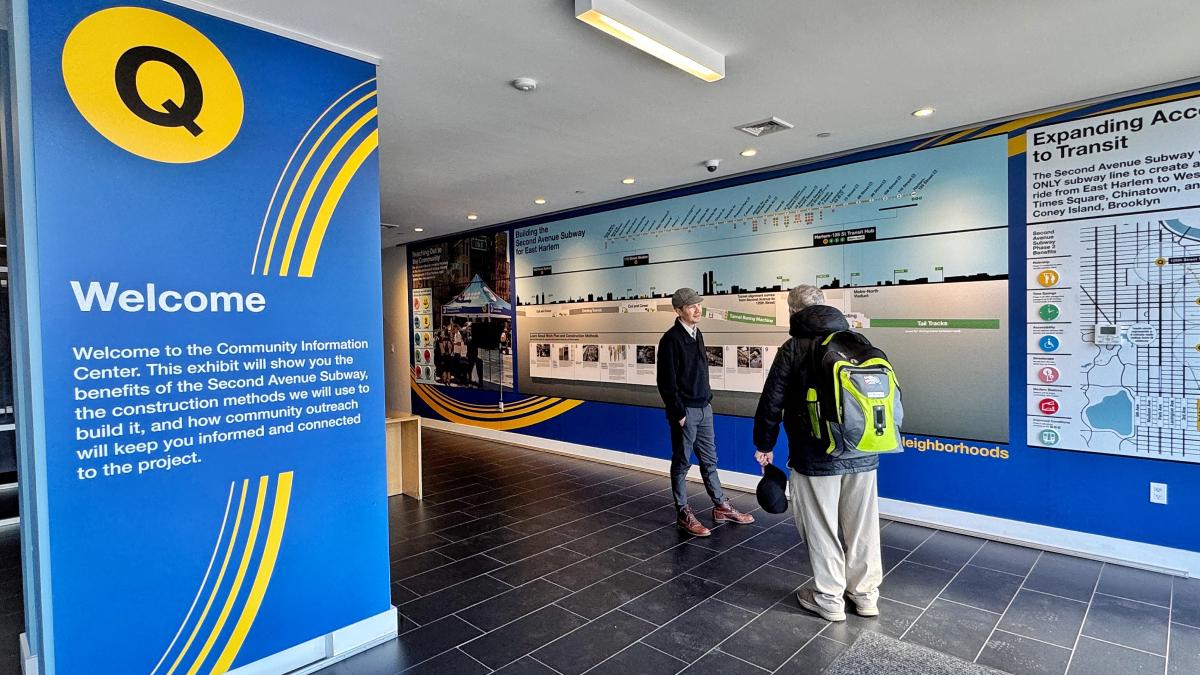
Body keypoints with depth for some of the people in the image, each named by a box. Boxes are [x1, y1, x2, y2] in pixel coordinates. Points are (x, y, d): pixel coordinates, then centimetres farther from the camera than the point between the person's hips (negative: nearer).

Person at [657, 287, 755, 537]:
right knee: (682, 463, 5)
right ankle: (684, 514, 17)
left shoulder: (696, 334, 10)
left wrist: (707, 399, 12)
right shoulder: (671, 339, -15)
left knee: (709, 460, 16)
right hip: (685, 412, -8)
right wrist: (679, 413, -16)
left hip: (704, 408, 8)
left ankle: (721, 507, 28)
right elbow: (667, 382, -16)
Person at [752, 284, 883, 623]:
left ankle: (829, 599, 22)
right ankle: (866, 594, 31)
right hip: (863, 454, 5)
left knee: (822, 530, 9)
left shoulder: (793, 349, -8)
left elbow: (771, 403, -8)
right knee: (862, 526, 16)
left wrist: (764, 445, 5)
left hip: (816, 457, -5)